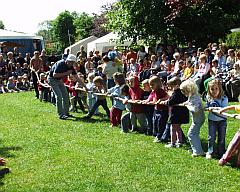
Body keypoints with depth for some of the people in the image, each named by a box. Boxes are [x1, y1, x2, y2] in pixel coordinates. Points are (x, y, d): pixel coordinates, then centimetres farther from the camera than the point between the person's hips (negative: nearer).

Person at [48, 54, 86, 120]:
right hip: (52, 79, -8)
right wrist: (66, 73, -30)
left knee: (66, 96, 6)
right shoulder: (60, 64, -26)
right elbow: (54, 75, -32)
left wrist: (85, 86, -6)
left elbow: (77, 78, -2)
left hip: (59, 80, 8)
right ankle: (61, 115, -15)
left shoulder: (71, 67, -6)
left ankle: (66, 112, 18)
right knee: (59, 95, -18)